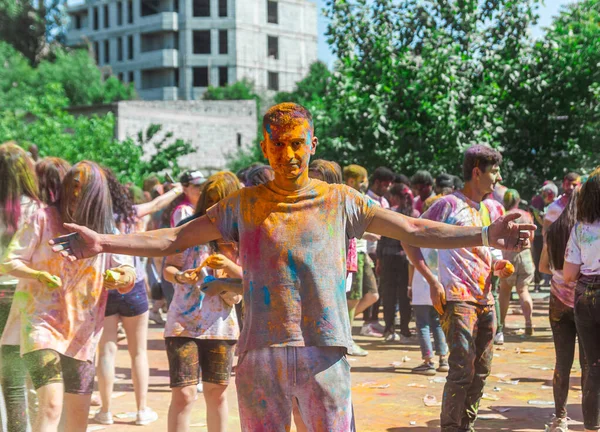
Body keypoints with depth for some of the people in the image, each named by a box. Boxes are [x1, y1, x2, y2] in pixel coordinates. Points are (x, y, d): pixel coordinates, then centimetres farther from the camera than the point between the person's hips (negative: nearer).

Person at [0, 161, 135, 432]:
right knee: (51, 404, -22)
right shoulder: (44, 219, -4)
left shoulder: (104, 230, 7)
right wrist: (38, 275, -24)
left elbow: (127, 271, 7)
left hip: (81, 333, 5)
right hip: (42, 323, -5)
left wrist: (125, 277, -18)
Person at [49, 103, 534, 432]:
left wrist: (485, 235, -3)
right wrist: (103, 243, -4)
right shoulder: (244, 205, 7)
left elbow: (414, 230, 7)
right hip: (261, 352, 1)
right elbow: (172, 239, 6)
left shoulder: (340, 200, 7)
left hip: (325, 351, 0)